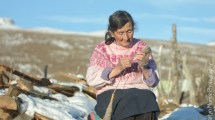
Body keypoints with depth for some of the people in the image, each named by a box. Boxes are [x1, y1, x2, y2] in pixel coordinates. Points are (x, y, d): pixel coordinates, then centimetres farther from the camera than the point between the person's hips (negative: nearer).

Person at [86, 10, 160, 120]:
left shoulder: (142, 47, 9)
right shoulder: (102, 49, 6)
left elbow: (153, 82, 4)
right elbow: (91, 79, -6)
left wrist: (144, 67, -16)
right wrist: (117, 69, -17)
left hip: (140, 93, 2)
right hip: (110, 94, -1)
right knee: (127, 111, -35)